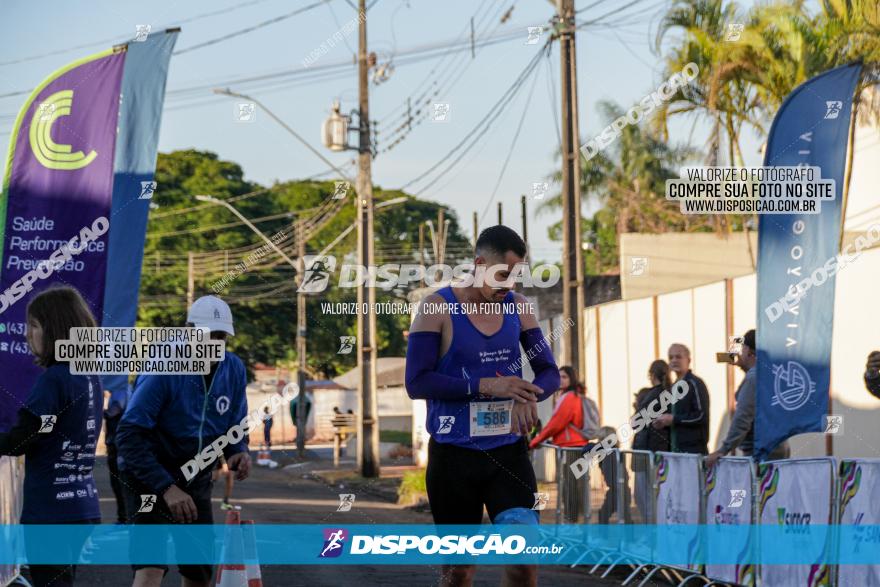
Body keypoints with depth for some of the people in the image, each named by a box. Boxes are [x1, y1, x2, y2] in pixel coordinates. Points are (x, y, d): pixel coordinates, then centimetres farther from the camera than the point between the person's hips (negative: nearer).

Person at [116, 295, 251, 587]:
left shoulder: (234, 370, -2)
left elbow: (235, 427, 12)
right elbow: (129, 435, -22)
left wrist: (238, 453, -12)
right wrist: (166, 487, -29)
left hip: (196, 481, 6)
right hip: (151, 479, -6)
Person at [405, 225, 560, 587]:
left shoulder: (518, 308, 4)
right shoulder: (437, 309, -9)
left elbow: (549, 372, 8)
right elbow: (416, 382, -16)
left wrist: (530, 397, -16)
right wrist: (486, 386, -25)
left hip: (509, 450, 3)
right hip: (454, 454, -3)